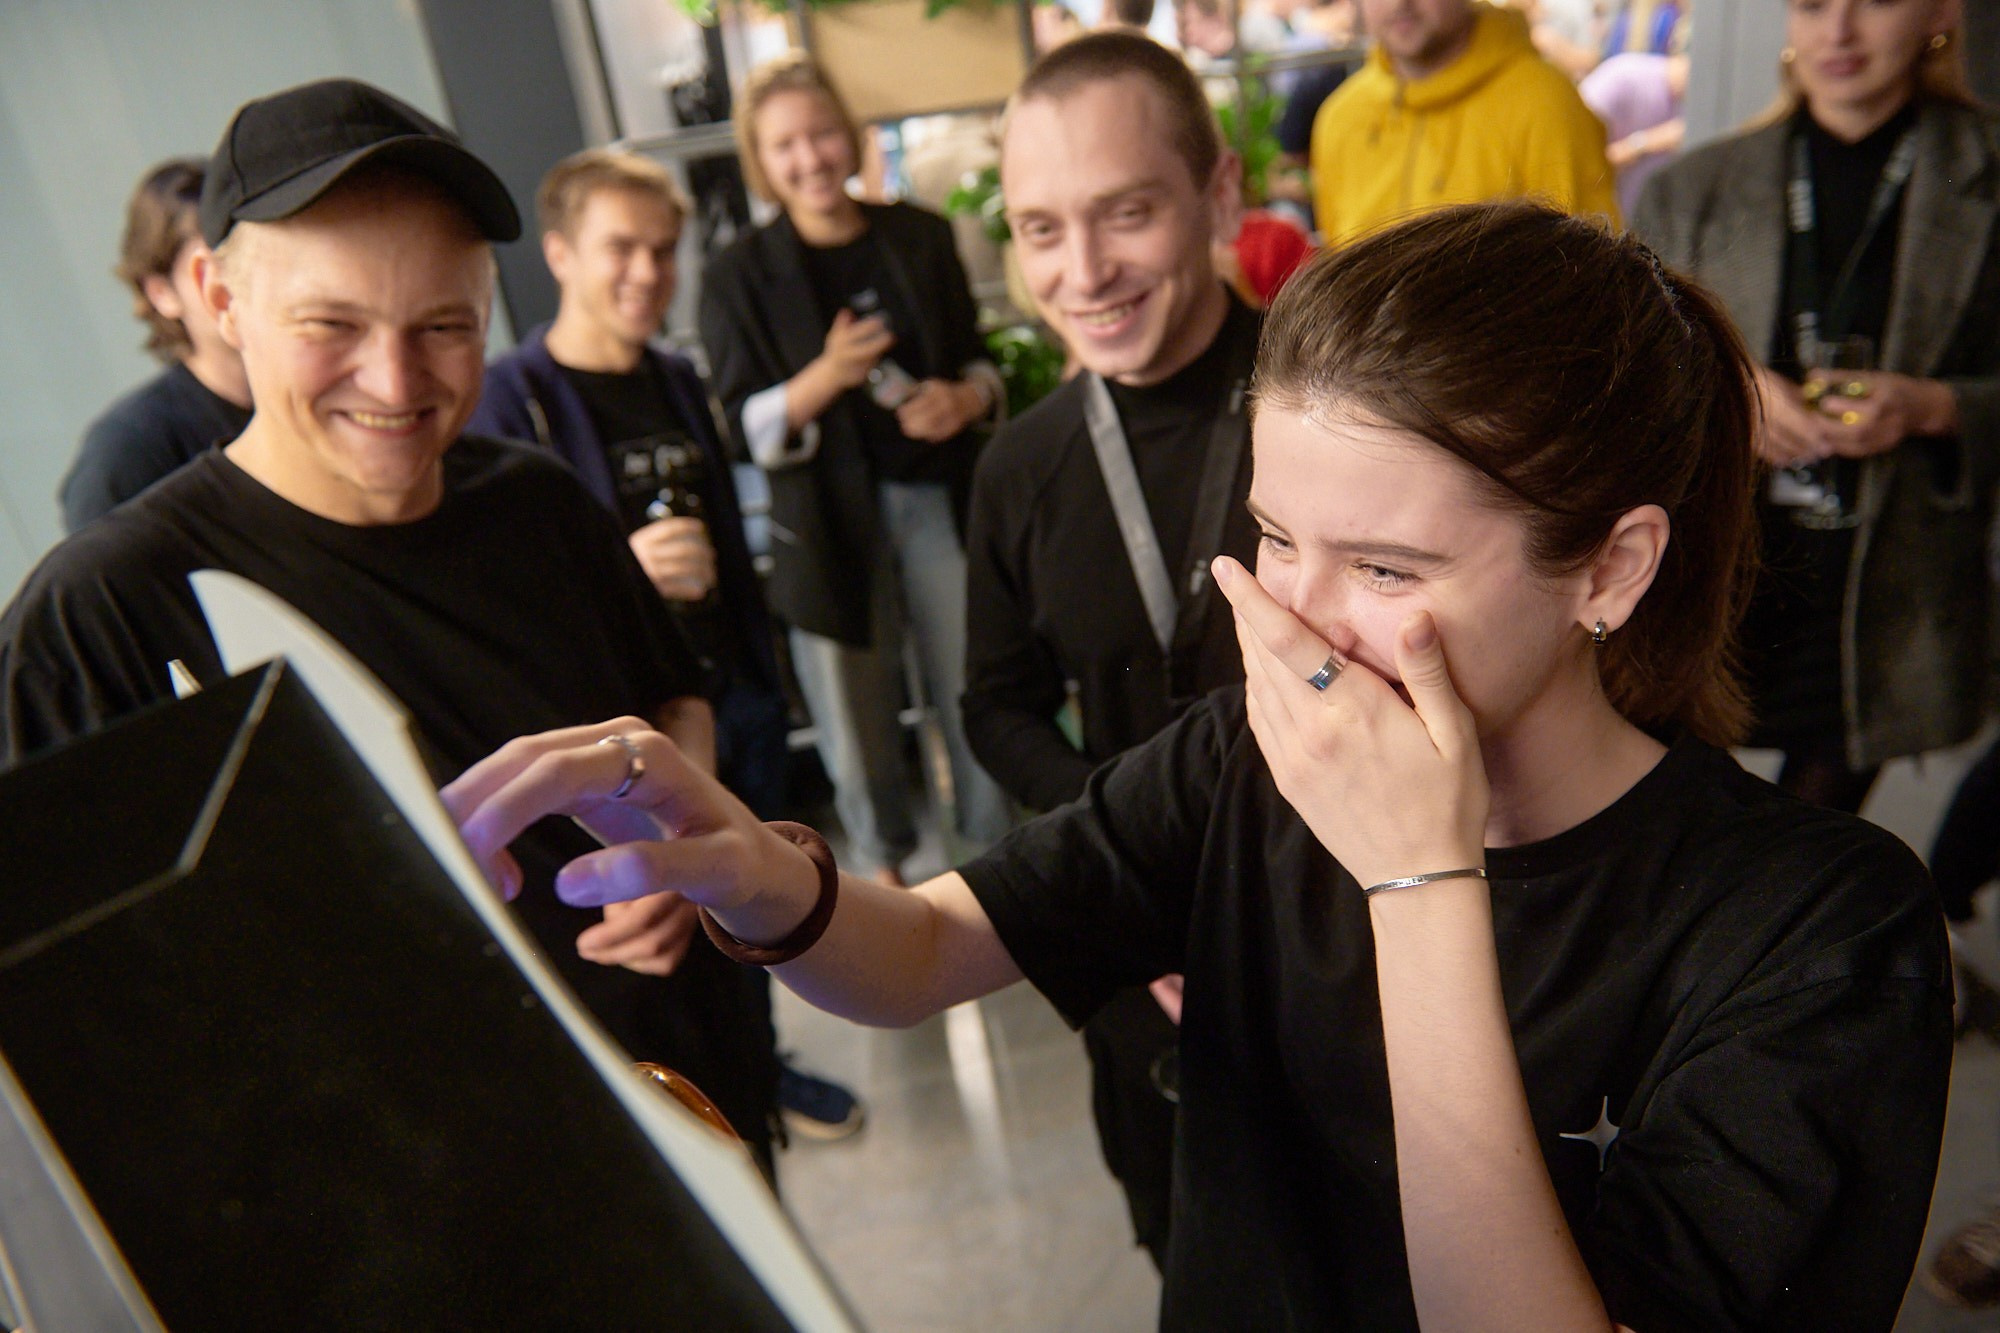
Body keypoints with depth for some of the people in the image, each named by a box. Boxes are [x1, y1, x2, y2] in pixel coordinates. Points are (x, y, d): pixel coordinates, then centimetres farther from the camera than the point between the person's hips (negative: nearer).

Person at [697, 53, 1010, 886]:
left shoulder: (920, 237, 3)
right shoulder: (740, 276, -4)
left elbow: (977, 358, 12)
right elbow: (749, 430, -8)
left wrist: (964, 399, -11)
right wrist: (827, 376, -25)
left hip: (941, 497, 2)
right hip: (828, 518, -1)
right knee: (857, 715, 11)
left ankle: (993, 857, 29)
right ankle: (884, 866, 34)